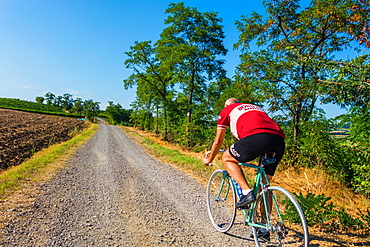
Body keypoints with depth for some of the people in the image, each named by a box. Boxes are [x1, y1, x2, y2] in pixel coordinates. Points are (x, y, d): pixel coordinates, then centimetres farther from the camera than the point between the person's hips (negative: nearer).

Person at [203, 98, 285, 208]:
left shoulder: (226, 110, 25)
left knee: (227, 158, 17)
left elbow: (218, 142, 28)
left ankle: (247, 192, 1)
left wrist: (209, 159, 45)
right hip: (280, 141, 6)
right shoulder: (256, 107, 40)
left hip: (256, 138, -6)